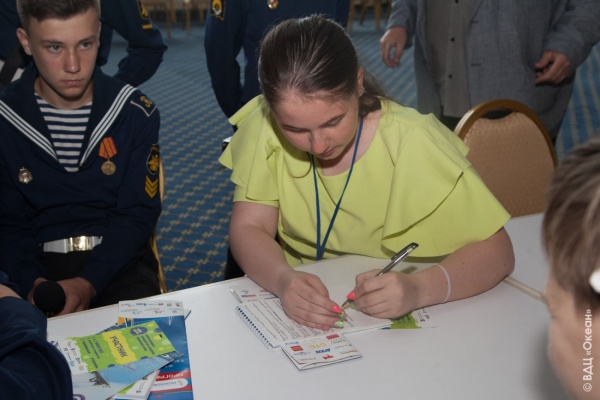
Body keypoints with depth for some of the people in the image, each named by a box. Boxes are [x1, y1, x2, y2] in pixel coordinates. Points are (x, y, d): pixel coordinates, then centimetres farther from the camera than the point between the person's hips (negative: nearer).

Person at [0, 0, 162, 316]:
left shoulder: (136, 114, -3)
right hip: (38, 263, 0)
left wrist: (88, 283, -19)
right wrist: (33, 283, -18)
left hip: (117, 261, 1)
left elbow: (138, 213, -4)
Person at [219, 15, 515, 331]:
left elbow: (495, 251, -18)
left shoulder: (413, 143, -20)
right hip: (297, 313, 2)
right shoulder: (264, 127, -14)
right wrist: (283, 280, -32)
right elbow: (248, 229, -11)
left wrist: (418, 289, -36)